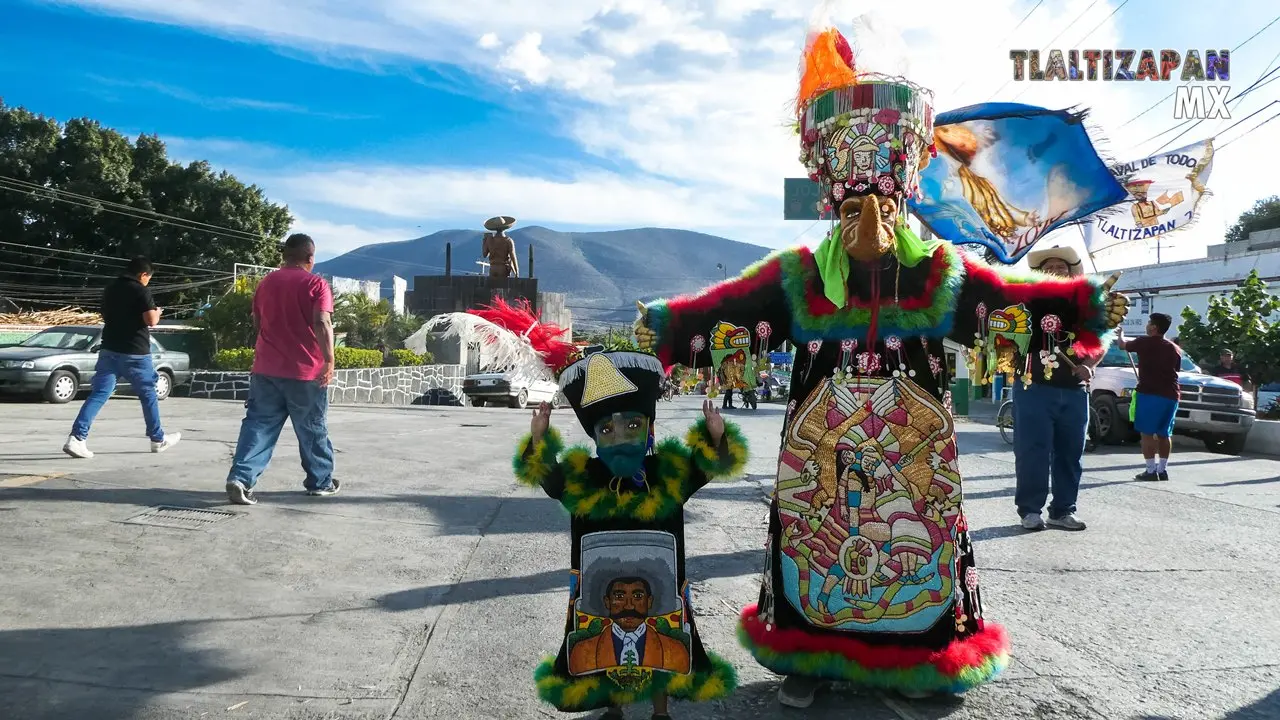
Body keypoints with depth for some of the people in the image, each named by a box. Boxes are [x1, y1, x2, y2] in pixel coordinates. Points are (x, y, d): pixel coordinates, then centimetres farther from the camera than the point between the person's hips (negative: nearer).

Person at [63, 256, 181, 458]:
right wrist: (157, 313, 2)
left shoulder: (110, 288, 13)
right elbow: (150, 320, -18)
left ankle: (76, 438, -14)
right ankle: (158, 439, 21)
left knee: (98, 394, 0)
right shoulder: (141, 291, -10)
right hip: (135, 352, -5)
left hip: (109, 350, 6)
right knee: (148, 395, 10)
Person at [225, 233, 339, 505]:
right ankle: (320, 482, 20)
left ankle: (240, 477, -12)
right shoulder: (316, 284, -7)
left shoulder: (266, 283, 12)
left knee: (259, 424, 4)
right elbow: (322, 324, -19)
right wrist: (329, 361, -17)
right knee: (313, 429, 9)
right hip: (306, 371, -4)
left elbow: (257, 323, 20)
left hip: (265, 368, 4)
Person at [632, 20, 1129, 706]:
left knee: (916, 541, 11)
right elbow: (724, 308, -8)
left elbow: (1014, 298, 1)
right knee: (817, 541, 7)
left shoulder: (944, 274, 1)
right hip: (821, 454, -1)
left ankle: (922, 656, 32)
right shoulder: (795, 276, -3)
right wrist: (668, 324, -19)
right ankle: (809, 657, 26)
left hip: (915, 451, 1)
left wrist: (1088, 305, -7)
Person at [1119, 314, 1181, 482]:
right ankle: (1163, 469, 10)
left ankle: (1151, 470, -8)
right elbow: (1176, 371, 22)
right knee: (1164, 434, 11)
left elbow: (1123, 344, 15)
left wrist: (1121, 334, 37)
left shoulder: (1144, 343, -1)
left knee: (1147, 433, -3)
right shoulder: (1175, 349, 13)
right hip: (1170, 395, 6)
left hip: (1149, 393, -6)